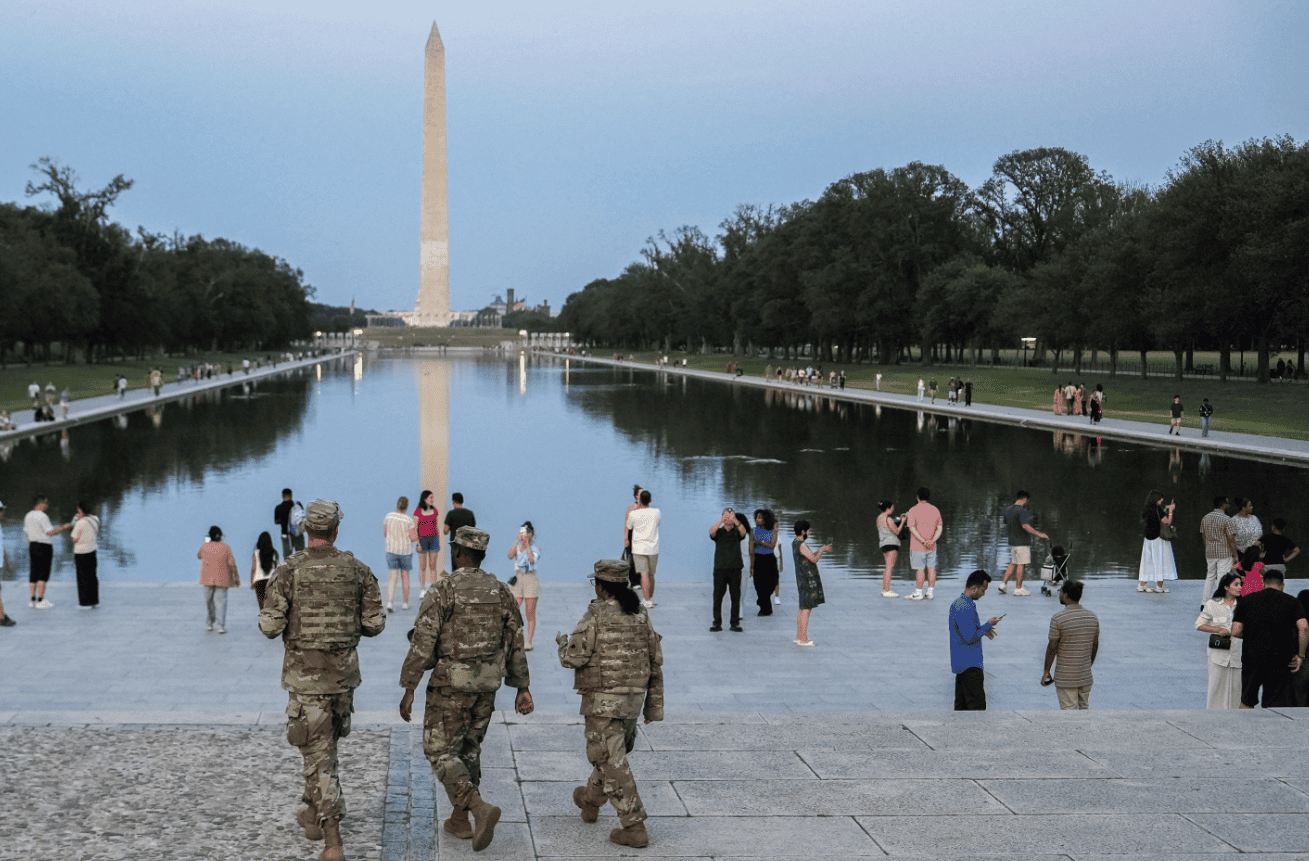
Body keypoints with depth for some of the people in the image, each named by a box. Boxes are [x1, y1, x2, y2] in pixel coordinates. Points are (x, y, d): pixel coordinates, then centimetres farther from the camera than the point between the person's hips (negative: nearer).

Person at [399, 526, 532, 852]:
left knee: (441, 753, 2)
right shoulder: (501, 591, 3)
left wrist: (409, 690, -10)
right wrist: (522, 688, 12)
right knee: (468, 749, 20)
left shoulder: (442, 590, -12)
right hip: (486, 685, 5)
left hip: (450, 683, -5)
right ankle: (459, 820, 23)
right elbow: (516, 644, 6)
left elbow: (422, 644, -15)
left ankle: (480, 809, -16)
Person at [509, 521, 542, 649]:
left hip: (531, 581, -3)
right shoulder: (517, 547, 9)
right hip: (518, 581, 3)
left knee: (530, 615, 0)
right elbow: (510, 556, -11)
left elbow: (532, 560, -21)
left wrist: (527, 545, -14)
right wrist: (517, 541, -11)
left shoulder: (535, 549, -1)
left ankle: (529, 642, 5)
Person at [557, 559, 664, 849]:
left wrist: (563, 644, 8)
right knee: (612, 753, 25)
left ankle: (634, 827, -9)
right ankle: (591, 801, 48)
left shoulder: (596, 615, -14)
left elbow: (573, 659, -15)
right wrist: (655, 704, 13)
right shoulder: (640, 615, 5)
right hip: (632, 700, 7)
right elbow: (655, 662, 7)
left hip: (603, 701, -7)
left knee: (612, 763, -4)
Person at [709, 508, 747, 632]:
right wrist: (721, 520, -28)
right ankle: (717, 623, 5)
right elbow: (711, 532, -14)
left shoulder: (737, 532, 9)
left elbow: (743, 531, -14)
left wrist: (735, 520, -30)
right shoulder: (719, 532, 9)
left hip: (735, 568, 0)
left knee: (735, 597, 1)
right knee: (717, 596, -1)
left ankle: (735, 623, 8)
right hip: (720, 568, 0)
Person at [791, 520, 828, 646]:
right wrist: (821, 550, 0)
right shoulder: (801, 545, -18)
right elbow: (814, 559, -16)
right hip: (808, 580, -10)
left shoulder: (795, 542, 13)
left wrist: (822, 550, 16)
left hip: (802, 579, 10)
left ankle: (799, 637, 20)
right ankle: (803, 639, -5)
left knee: (803, 609, 15)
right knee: (806, 609, -6)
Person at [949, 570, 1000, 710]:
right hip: (970, 664, -10)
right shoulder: (965, 607, -20)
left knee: (961, 704, 12)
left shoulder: (957, 603, 13)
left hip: (960, 662, 10)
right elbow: (970, 638, -21)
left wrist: (982, 629, 12)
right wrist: (988, 625, -10)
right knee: (977, 705, -9)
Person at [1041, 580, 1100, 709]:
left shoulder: (1058, 619, -14)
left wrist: (1046, 671, -2)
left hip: (1065, 678, -5)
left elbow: (1052, 647, -12)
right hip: (1086, 676, 5)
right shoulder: (1093, 617, 4)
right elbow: (1095, 645, 12)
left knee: (1068, 710, -2)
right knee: (1084, 708, 15)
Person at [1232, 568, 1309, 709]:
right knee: (1277, 706, 1)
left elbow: (1236, 632, -1)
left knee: (1247, 703, 16)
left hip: (1251, 657, 1)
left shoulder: (1246, 600, 6)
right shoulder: (1291, 602, 3)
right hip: (1279, 661, -1)